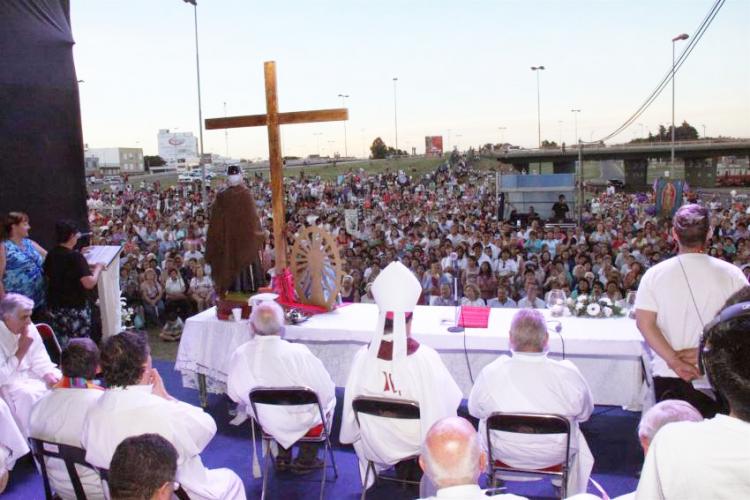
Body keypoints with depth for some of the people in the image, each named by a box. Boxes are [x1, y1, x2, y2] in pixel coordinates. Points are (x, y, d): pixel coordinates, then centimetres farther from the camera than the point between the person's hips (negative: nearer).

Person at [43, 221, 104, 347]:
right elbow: (89, 283, -27)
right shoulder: (75, 257, -18)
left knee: (61, 345, 15)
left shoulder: (51, 255, 3)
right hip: (75, 308, -7)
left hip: (54, 307, 7)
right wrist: (98, 268, -10)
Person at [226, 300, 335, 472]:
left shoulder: (239, 355, -20)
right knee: (329, 400, 27)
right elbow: (326, 390, -21)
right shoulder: (298, 353, -31)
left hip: (266, 421, 4)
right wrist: (326, 407, 3)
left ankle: (283, 457, 36)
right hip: (300, 422, -4)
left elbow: (234, 394, -4)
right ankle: (306, 459, 32)